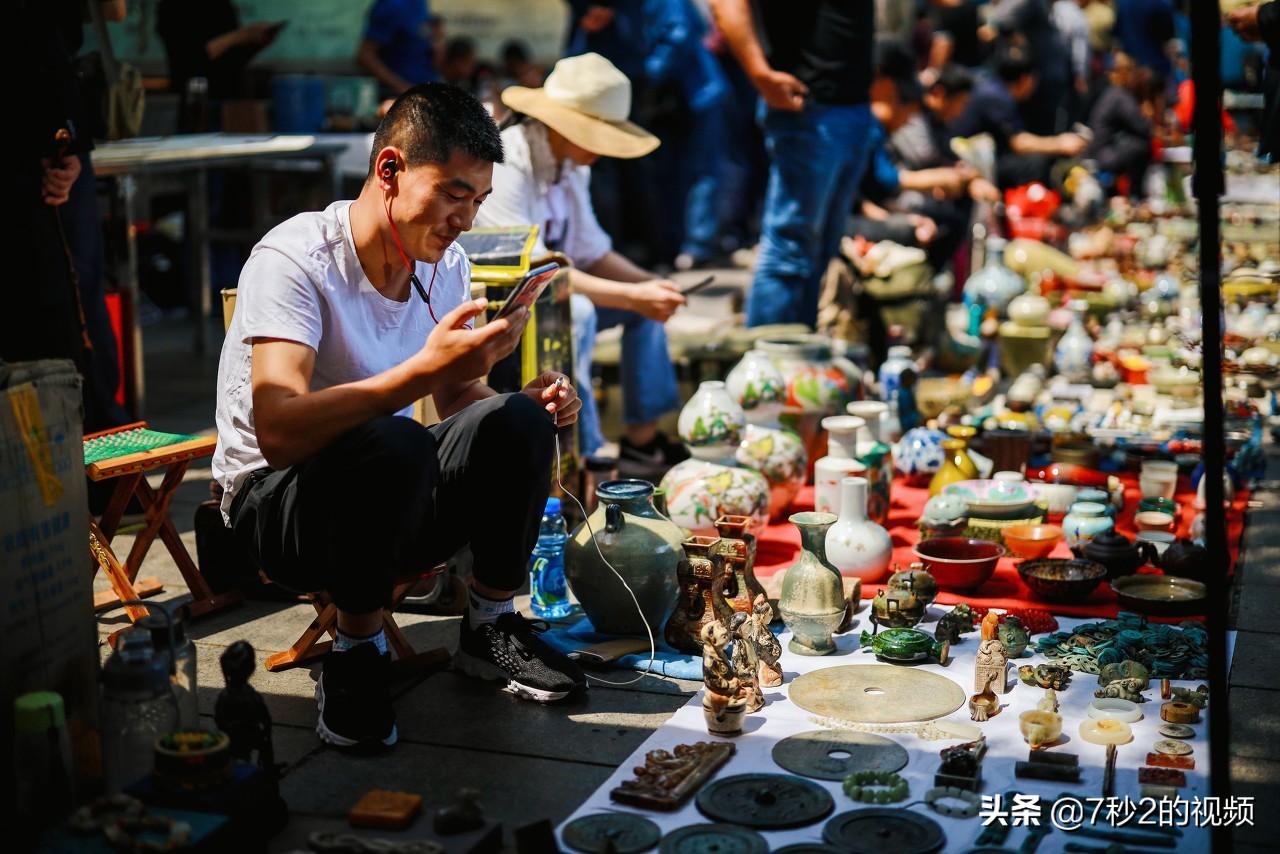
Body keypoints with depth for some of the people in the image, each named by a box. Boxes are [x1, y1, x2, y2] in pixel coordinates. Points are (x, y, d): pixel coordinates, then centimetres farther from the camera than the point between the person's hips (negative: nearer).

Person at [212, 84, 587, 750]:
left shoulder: (446, 264, 0)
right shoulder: (294, 259, -22)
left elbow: (459, 401, 9)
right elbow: (279, 435, -36)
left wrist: (528, 406, -13)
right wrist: (424, 370, -45)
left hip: (394, 503, 6)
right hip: (274, 498, -6)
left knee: (515, 422, -21)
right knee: (392, 444, -38)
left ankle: (490, 631, -1)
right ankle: (356, 658, -15)